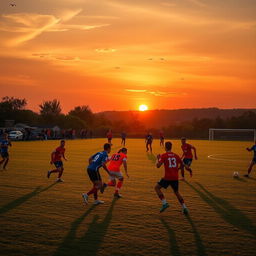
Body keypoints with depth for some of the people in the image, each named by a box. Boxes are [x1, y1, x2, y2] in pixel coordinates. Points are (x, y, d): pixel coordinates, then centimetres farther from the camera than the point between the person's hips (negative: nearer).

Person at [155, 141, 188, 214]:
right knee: (176, 192, 21)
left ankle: (164, 203, -3)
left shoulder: (163, 156, -7)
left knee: (157, 187, 10)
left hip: (167, 177, -5)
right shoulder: (176, 155, 9)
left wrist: (158, 158, 5)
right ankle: (184, 207, 13)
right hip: (175, 178, 5)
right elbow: (181, 164, 19)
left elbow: (158, 166, -13)